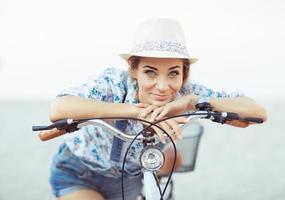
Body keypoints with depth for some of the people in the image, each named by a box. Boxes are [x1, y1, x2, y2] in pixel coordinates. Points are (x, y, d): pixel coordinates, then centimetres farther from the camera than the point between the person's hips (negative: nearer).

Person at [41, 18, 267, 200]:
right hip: (78, 177, -4)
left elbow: (258, 113, -28)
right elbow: (59, 109, -49)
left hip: (129, 181, 4)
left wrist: (191, 101, -40)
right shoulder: (114, 83, -31)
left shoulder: (185, 92, -23)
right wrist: (138, 110, -53)